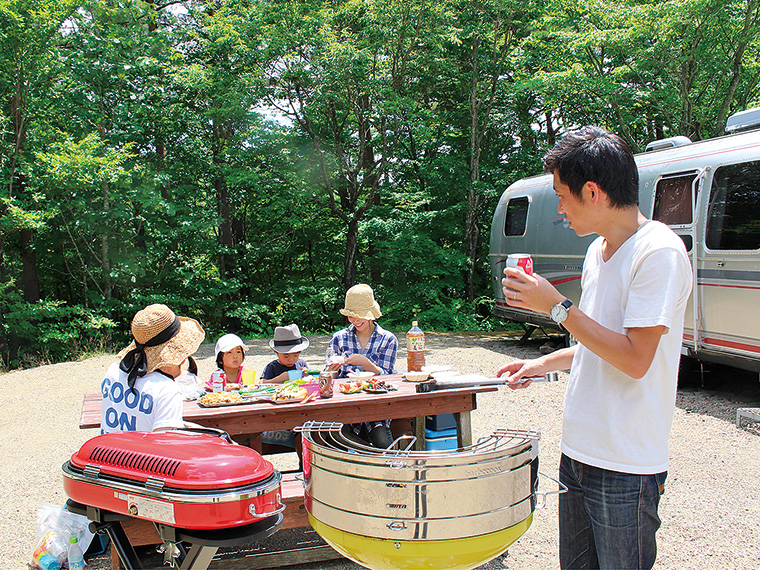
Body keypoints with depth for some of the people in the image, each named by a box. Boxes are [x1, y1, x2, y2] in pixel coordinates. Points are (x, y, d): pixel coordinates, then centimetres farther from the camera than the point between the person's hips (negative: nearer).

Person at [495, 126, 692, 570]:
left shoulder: (659, 252, -17)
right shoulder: (598, 251, 10)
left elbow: (635, 358, -23)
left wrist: (556, 306, -20)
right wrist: (542, 365, 19)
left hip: (626, 467, -8)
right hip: (579, 451, 8)